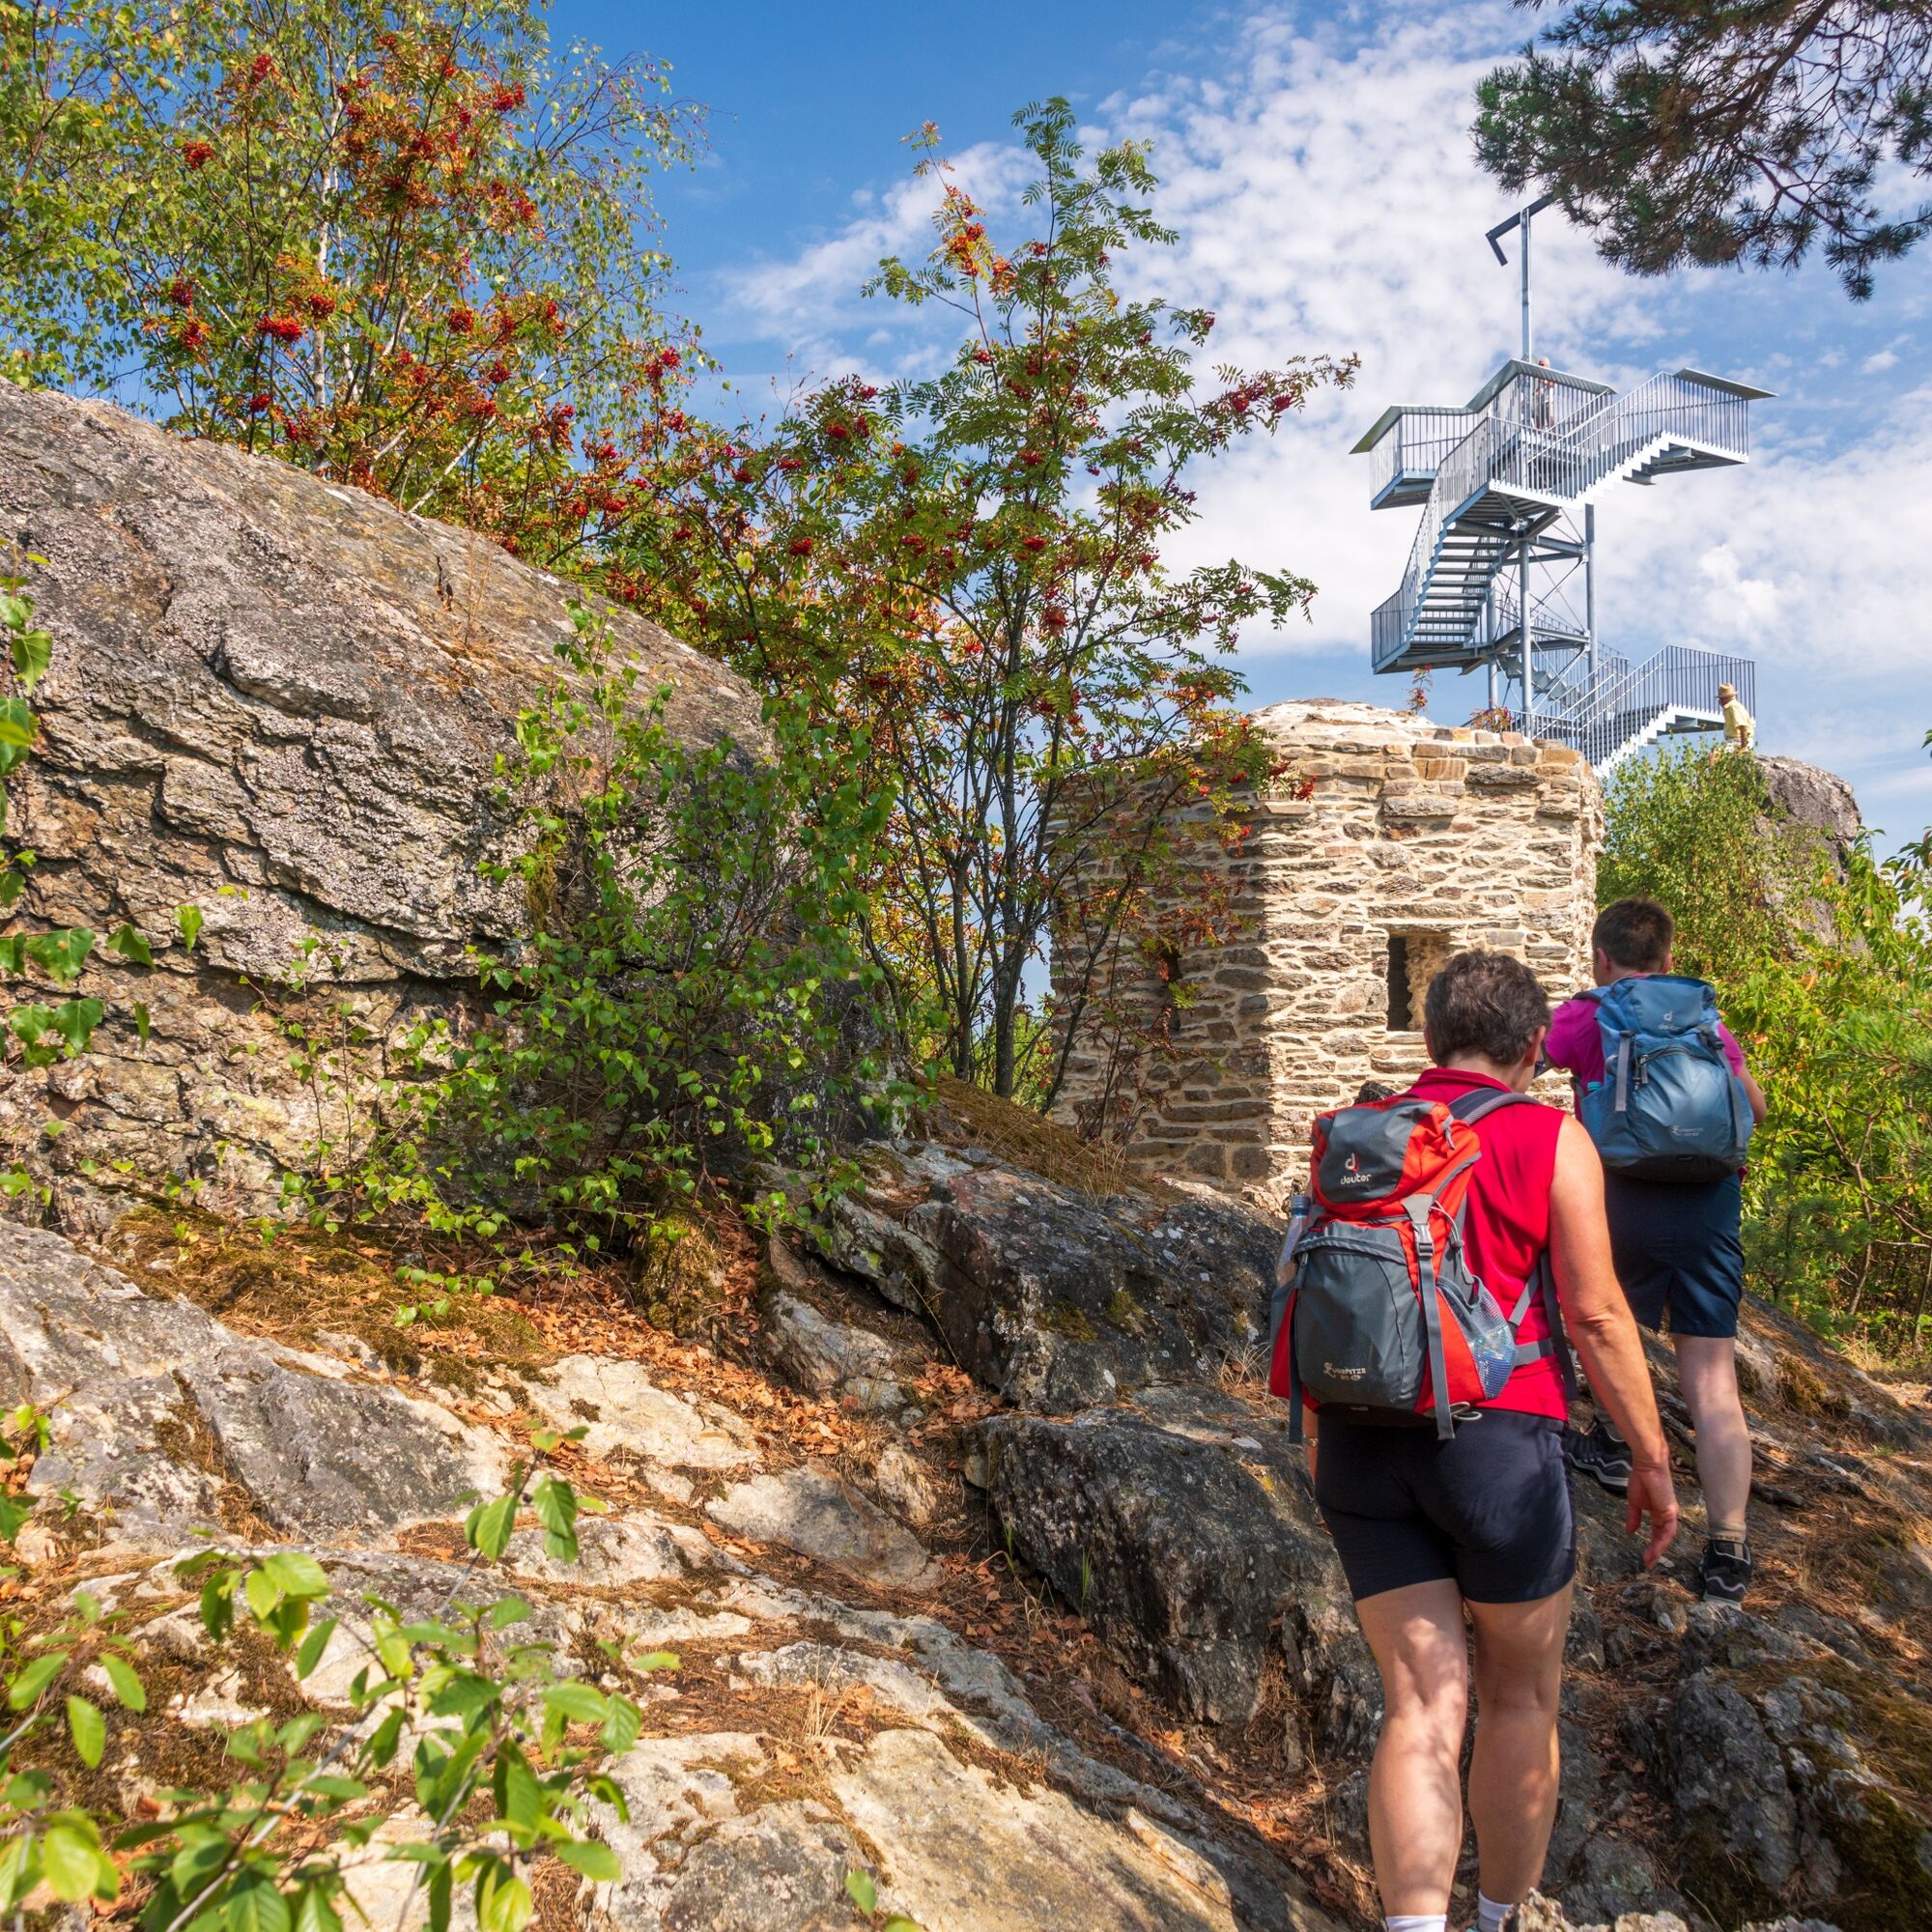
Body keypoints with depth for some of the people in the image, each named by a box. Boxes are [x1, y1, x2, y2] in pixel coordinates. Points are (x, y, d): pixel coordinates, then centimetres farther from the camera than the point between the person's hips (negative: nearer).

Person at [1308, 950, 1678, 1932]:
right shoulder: (1552, 1140, -2)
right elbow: (1595, 1313, -6)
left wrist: (1317, 1434, 22)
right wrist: (1651, 1456, 3)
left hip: (1364, 1446, 3)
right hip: (1495, 1441, -3)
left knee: (1422, 1707, 4)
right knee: (1520, 1698, 16)